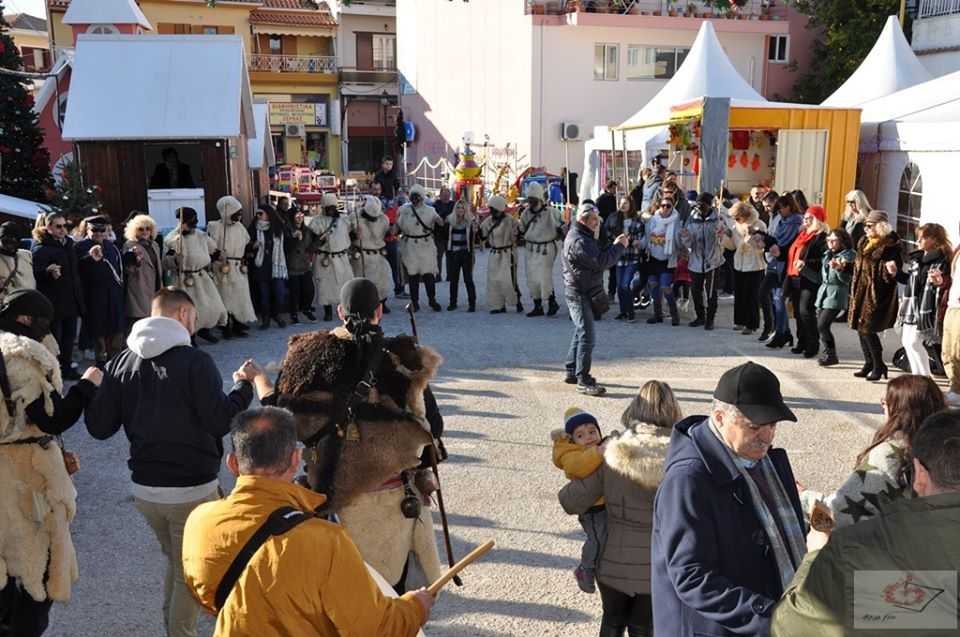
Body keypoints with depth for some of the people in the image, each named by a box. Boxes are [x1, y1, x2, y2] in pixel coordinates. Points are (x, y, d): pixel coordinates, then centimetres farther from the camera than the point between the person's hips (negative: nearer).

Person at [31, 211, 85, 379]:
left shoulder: (70, 244, 13)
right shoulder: (41, 248, -10)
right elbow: (35, 273, -20)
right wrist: (49, 272, -36)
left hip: (72, 300, 7)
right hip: (53, 302, -7)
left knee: (69, 337, 13)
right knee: (54, 338, -2)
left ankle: (66, 368, 23)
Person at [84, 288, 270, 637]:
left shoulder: (122, 362, -2)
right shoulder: (195, 361, -17)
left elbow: (99, 427, 1)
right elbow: (219, 421, -18)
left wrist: (92, 388, 18)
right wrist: (246, 383, -5)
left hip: (144, 488, 6)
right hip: (192, 490, -6)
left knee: (175, 562, 26)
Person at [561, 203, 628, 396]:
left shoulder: (583, 237, 16)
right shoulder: (578, 241, -21)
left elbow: (599, 257, 18)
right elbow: (601, 262, -25)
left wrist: (615, 246, 5)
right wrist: (619, 246, -16)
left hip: (583, 293, 11)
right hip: (579, 294, -11)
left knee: (581, 332, 19)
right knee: (587, 336, -11)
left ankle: (572, 371, 29)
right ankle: (583, 380, -8)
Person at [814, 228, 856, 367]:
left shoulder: (848, 256, -7)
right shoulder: (827, 254, 13)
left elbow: (848, 280, -13)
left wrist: (838, 269, -27)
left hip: (836, 294, -7)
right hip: (823, 291, 7)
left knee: (822, 325, -13)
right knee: (820, 325, 5)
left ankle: (830, 355, 0)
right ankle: (827, 353, 17)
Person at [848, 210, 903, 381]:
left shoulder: (890, 245, -11)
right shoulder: (864, 242, 13)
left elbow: (891, 272, -16)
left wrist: (892, 271, -36)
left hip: (876, 293, -8)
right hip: (861, 290, 8)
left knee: (867, 329, -9)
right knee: (860, 328, 10)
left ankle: (878, 366, 5)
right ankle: (869, 363, 23)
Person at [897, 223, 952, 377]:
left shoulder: (942, 260, -10)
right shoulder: (916, 257, 12)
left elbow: (947, 284, -13)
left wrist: (941, 282, -33)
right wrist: (896, 272, 4)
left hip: (926, 308, -8)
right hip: (910, 305, 8)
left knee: (914, 342, -11)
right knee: (906, 341, 12)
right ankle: (917, 376, 24)